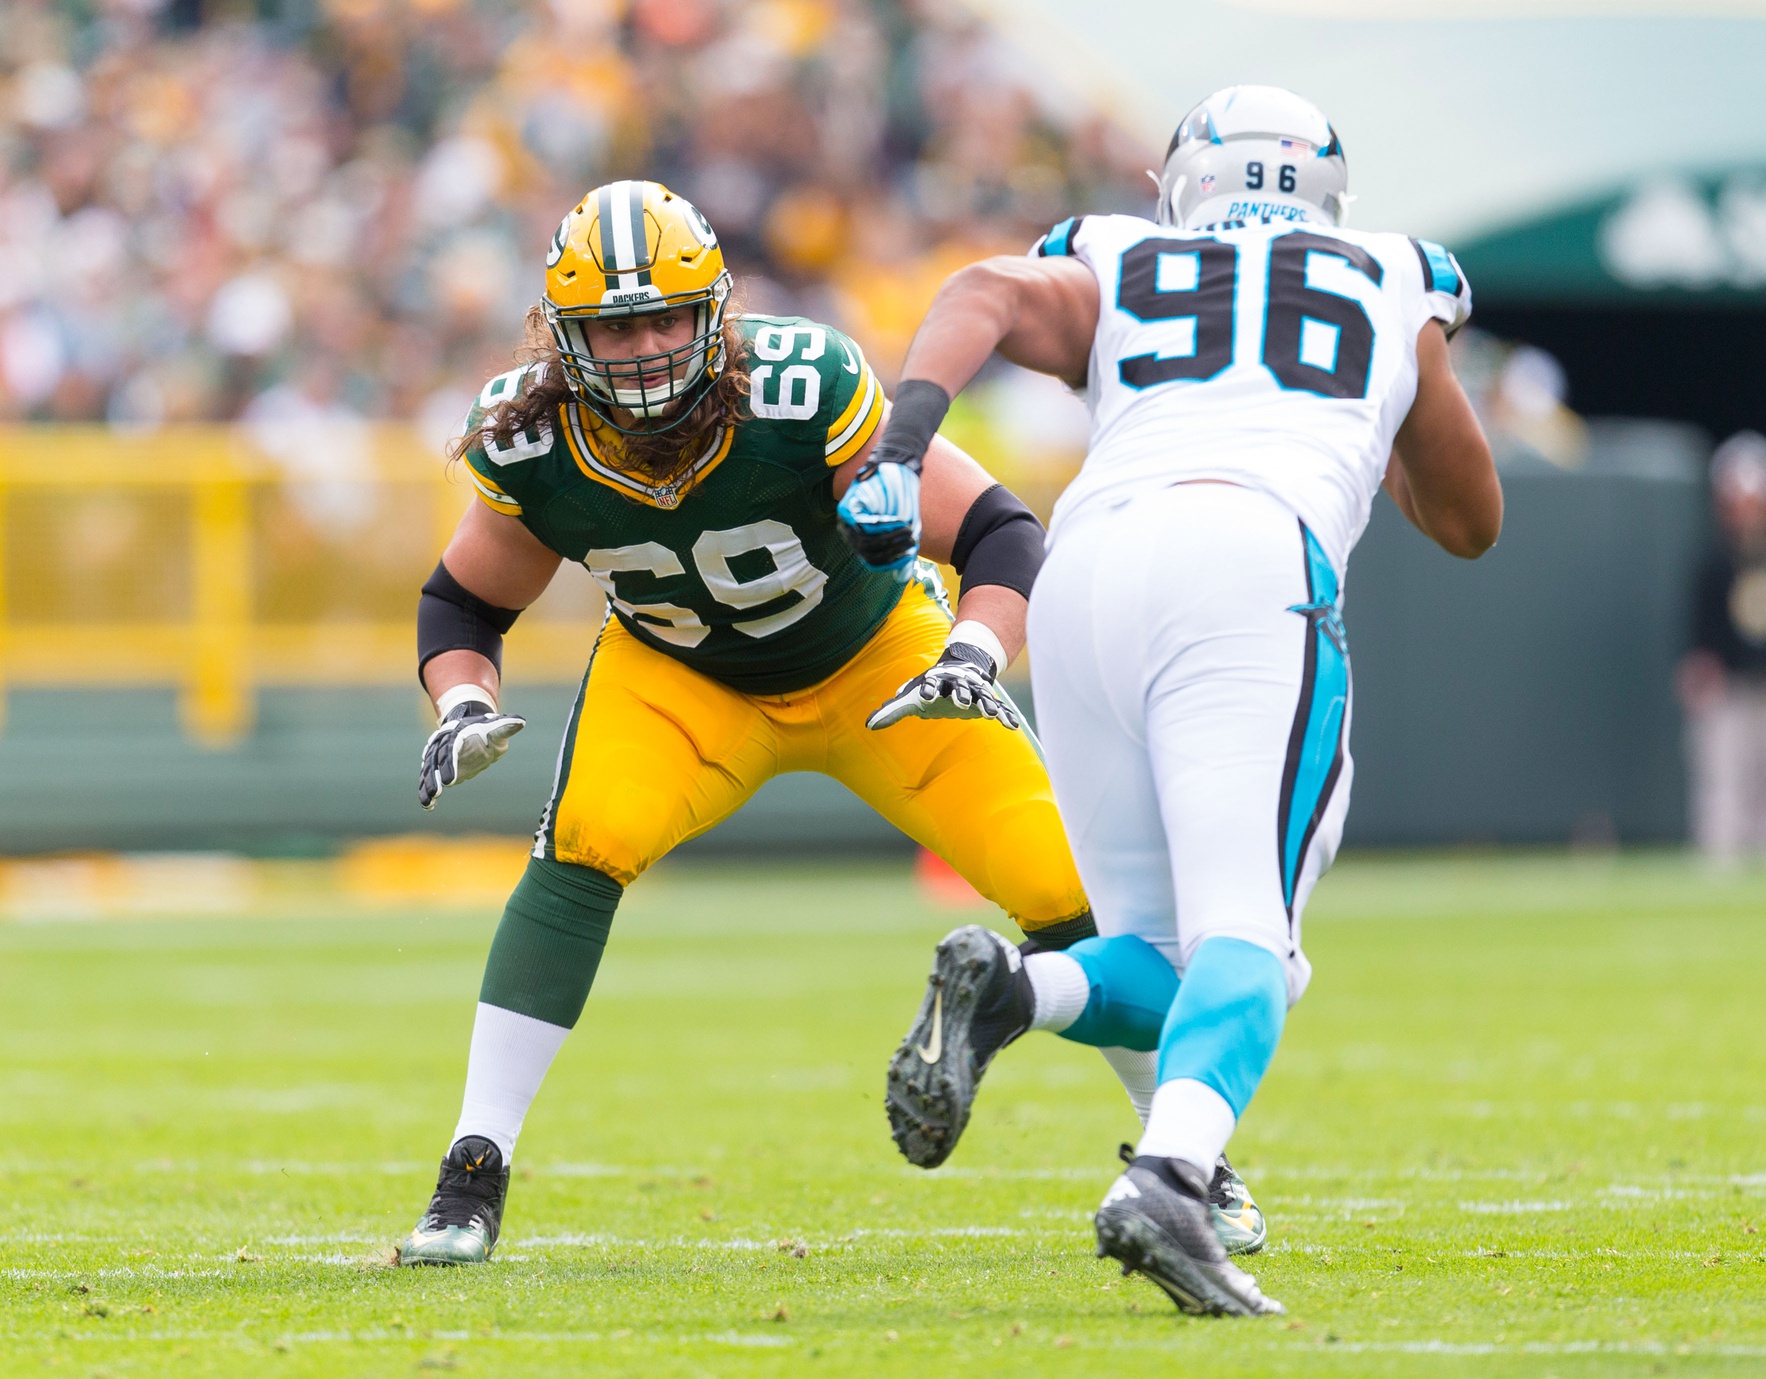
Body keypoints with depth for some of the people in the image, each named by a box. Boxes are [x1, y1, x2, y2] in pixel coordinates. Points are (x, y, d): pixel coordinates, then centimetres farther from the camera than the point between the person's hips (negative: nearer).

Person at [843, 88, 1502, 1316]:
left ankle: (1006, 989, -19)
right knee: (1243, 937, -15)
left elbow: (990, 294, 6)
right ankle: (1168, 1178, -44)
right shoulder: (1394, 298, 30)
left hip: (1087, 573, 3)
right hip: (1250, 563, -3)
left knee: (1162, 961, 14)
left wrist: (910, 423, -9)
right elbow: (1470, 522, 42)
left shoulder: (1114, 277, 30)